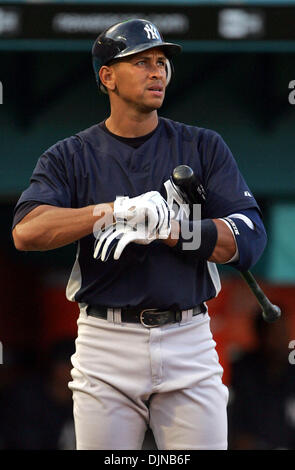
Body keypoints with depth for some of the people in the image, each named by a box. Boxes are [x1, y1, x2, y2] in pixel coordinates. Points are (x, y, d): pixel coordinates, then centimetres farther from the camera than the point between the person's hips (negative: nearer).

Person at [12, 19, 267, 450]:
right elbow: (27, 231, -12)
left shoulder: (204, 148, 8)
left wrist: (166, 229, -18)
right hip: (106, 345, -1)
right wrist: (117, 210, -25)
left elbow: (249, 239, -4)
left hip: (189, 344, 1)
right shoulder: (71, 156, 6)